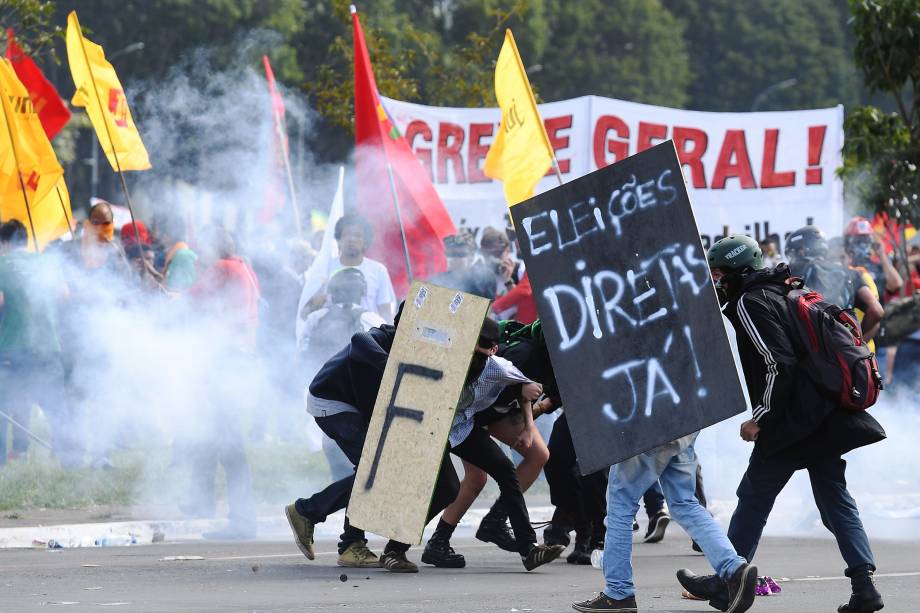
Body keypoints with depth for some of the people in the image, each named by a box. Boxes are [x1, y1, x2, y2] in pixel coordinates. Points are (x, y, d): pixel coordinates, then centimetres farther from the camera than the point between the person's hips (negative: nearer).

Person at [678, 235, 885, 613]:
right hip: (826, 419, 9)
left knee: (753, 498, 3)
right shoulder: (782, 295, 18)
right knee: (834, 499, 7)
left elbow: (779, 365, -19)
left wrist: (759, 419, -14)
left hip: (791, 423, -9)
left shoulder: (750, 303, -10)